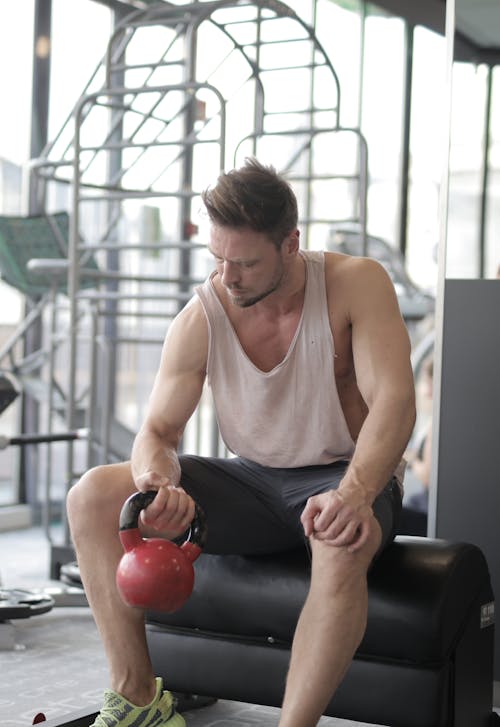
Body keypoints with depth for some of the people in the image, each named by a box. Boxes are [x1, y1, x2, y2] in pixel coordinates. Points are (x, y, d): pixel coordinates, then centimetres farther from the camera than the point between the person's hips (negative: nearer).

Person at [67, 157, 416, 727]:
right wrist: (160, 483, -31)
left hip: (341, 477, -3)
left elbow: (394, 399, -24)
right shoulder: (200, 318, -6)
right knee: (94, 495, -15)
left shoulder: (356, 283, -14)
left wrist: (354, 493, -42)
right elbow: (158, 429, -5)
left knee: (343, 541, -42)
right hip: (251, 483, 4)